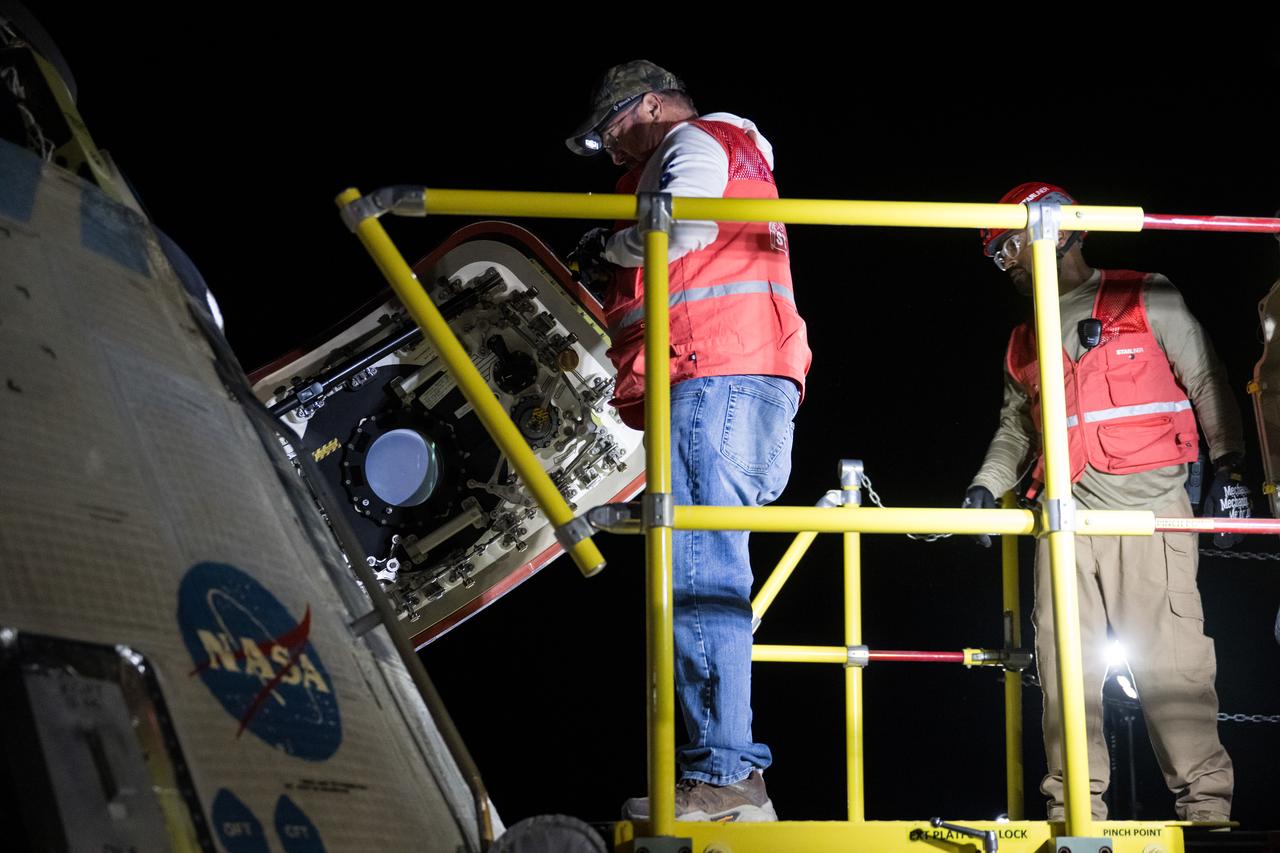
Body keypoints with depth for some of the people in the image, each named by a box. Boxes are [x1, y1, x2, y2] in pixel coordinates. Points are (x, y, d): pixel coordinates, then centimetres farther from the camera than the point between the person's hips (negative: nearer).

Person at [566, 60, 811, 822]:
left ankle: (722, 775, -22)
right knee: (713, 575, 6)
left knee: (700, 573, -17)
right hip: (760, 384, 10)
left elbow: (682, 225, -17)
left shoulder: (693, 140, 5)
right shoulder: (742, 158, 35)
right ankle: (736, 782, 4)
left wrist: (607, 248, 0)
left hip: (714, 376, -10)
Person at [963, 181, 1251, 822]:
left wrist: (1228, 466, -1)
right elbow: (1016, 427, 28)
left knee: (1170, 657, -10)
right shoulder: (1026, 342, 23)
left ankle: (1205, 804, -6)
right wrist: (986, 486, 12)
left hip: (1147, 504, -5)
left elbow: (1206, 380, 7)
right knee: (1065, 662, -1)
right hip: (1067, 513, 5)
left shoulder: (1146, 299, 8)